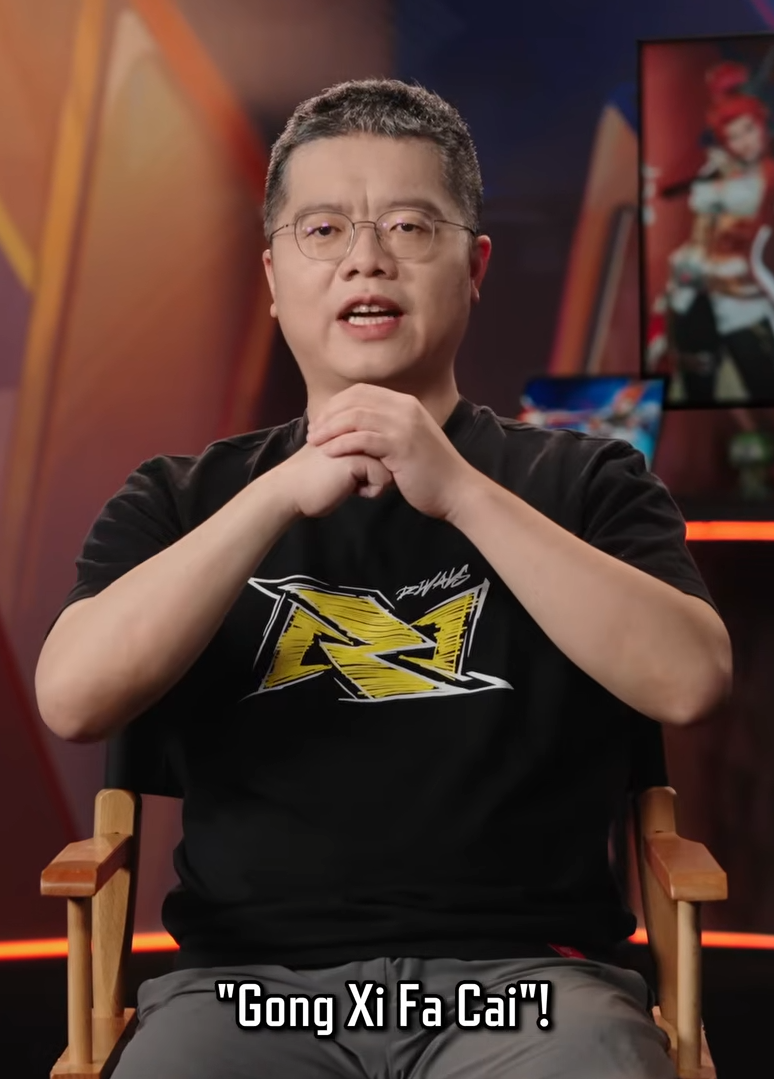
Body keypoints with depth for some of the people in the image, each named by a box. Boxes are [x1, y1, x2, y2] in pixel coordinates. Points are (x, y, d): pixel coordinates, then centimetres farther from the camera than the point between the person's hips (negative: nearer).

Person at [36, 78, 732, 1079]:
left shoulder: (585, 482, 10)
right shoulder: (178, 499, 13)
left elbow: (690, 680, -8)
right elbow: (73, 699, -4)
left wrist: (459, 492, -15)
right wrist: (282, 495, -13)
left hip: (521, 967, 0)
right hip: (254, 981, 1)